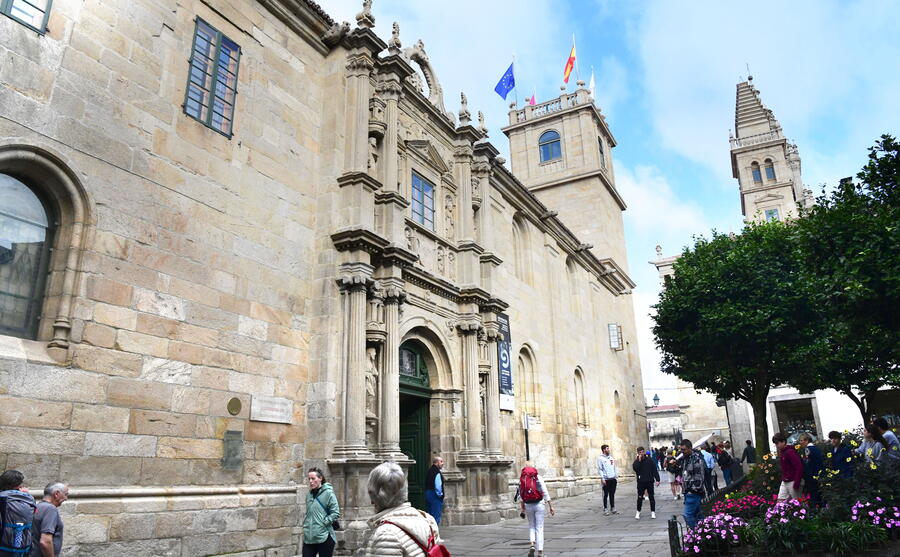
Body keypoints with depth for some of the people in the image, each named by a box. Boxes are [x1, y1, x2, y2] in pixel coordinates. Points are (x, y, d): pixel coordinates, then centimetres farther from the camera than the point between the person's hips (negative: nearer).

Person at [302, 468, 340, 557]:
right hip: (308, 537, 5)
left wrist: (323, 523, -15)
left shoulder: (328, 493, -9)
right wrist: (305, 523, 6)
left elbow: (336, 513, -11)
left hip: (324, 537, -5)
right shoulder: (309, 494, 9)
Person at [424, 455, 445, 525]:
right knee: (436, 516, -4)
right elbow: (438, 485, -23)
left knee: (430, 515, 17)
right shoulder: (437, 472, -16)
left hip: (428, 494, 10)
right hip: (435, 496, -10)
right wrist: (440, 494, -11)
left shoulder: (430, 471, 13)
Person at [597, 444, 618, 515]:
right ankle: (605, 509, 5)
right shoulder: (600, 458, -4)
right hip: (606, 479, -5)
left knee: (612, 494, 9)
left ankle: (613, 508, 18)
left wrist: (616, 477, 13)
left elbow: (614, 468, 18)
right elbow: (600, 469, -8)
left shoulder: (611, 457, 15)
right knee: (605, 495, -1)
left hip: (613, 479, 5)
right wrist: (602, 479, -14)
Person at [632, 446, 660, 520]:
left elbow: (655, 470, 0)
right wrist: (639, 460, -18)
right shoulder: (637, 461, 2)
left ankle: (653, 512, 17)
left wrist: (657, 479, -5)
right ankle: (638, 512, 15)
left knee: (651, 497, 6)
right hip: (641, 482, 0)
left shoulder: (649, 460, 0)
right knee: (640, 497, 3)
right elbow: (635, 468, -17)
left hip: (650, 481, 0)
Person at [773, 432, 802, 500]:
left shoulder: (790, 452, -16)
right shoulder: (781, 452, 11)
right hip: (784, 482, 8)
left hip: (792, 482, -8)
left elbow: (799, 467, -21)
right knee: (780, 500, 3)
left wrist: (796, 483, -21)